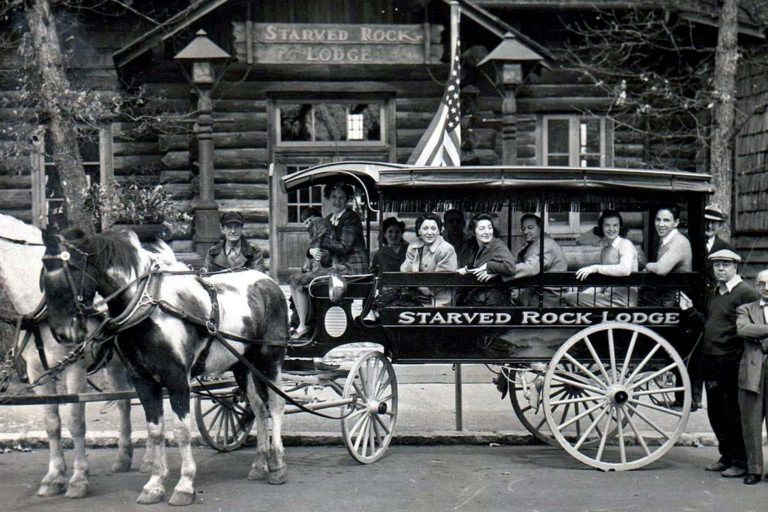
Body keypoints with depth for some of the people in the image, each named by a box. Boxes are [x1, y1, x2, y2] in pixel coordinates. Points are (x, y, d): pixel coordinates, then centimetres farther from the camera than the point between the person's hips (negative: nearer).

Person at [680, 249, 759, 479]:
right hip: (711, 361, 8)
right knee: (716, 412, 14)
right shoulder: (712, 293, 17)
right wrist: (689, 311, 12)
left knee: (734, 414, -1)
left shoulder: (746, 293, -9)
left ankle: (740, 462, 10)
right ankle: (726, 457, 27)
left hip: (732, 363, -8)